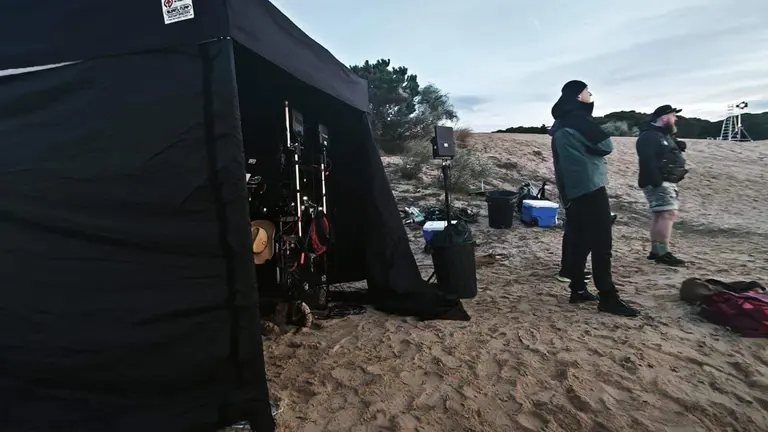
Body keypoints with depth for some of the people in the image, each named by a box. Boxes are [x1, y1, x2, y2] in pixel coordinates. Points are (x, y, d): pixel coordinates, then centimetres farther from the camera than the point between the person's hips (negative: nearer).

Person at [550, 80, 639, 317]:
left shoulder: (559, 125, 16)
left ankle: (578, 290, 14)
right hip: (590, 187, -9)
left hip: (571, 190, 9)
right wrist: (596, 141, 10)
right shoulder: (579, 119, -11)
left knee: (578, 241, 10)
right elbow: (606, 146, -8)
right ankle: (608, 298, -3)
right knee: (601, 242, -6)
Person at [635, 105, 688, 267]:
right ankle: (663, 253, -15)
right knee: (669, 215, -16)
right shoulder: (649, 136, -13)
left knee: (659, 216, 11)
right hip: (658, 183, -11)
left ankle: (655, 251, 16)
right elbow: (648, 161, -24)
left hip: (668, 182, 11)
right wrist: (657, 182, -29)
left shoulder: (665, 135, 22)